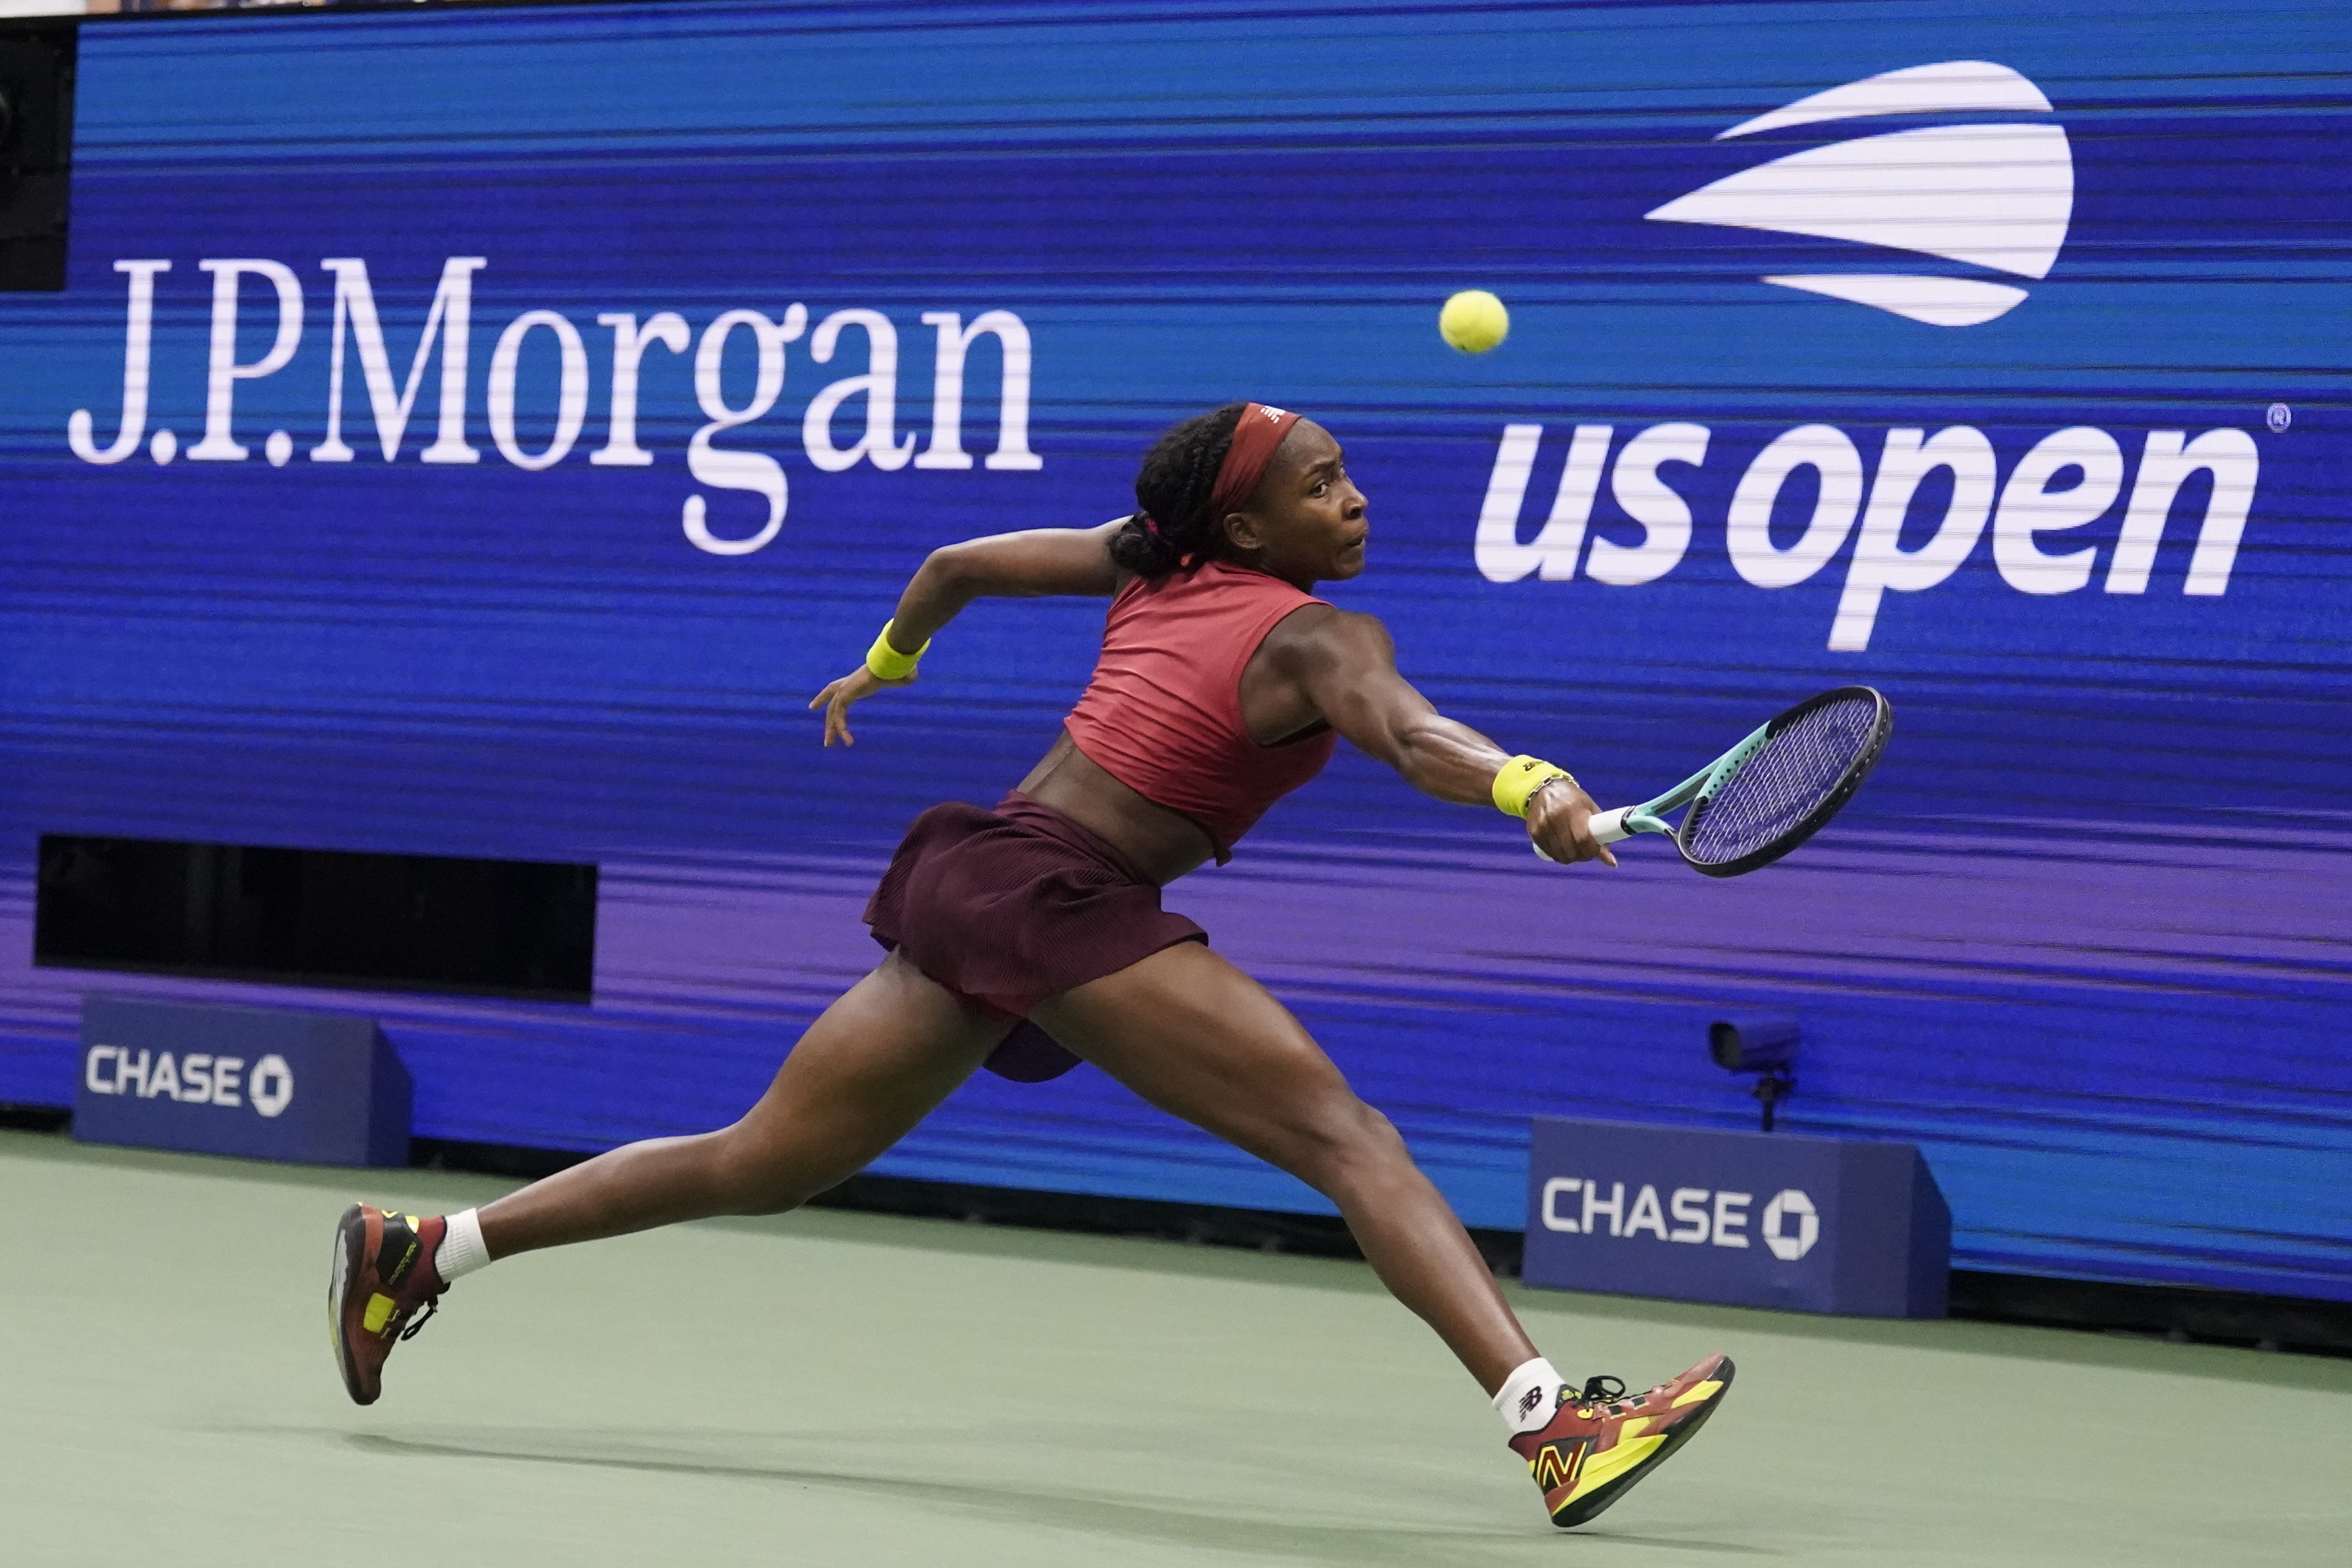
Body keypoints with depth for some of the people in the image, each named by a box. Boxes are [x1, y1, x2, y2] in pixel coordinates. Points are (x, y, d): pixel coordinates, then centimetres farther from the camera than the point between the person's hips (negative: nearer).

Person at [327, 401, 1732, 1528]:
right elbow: (1408, 735, -27)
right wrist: (1529, 787, -44)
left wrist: (887, 662, 47)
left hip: (960, 876, 9)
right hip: (1059, 894, -9)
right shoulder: (1316, 638, -6)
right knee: (1348, 1138, -18)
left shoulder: (1155, 561, 18)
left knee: (760, 1167, 18)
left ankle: (419, 1253, 21)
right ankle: (1551, 1424, -33)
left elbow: (959, 565, 28)